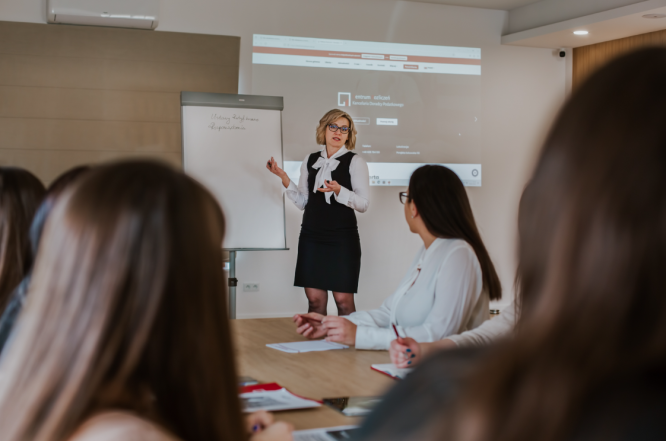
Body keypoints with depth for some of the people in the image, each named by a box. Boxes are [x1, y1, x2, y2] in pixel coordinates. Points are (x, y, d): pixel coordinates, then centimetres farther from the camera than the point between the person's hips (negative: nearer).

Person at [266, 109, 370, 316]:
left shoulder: (355, 162, -1)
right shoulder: (310, 160, 11)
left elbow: (363, 204, -7)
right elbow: (302, 202, 11)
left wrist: (339, 191, -22)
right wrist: (284, 178, 0)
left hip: (342, 238, -3)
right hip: (311, 237, 4)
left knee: (343, 300, -4)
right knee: (315, 300, 4)